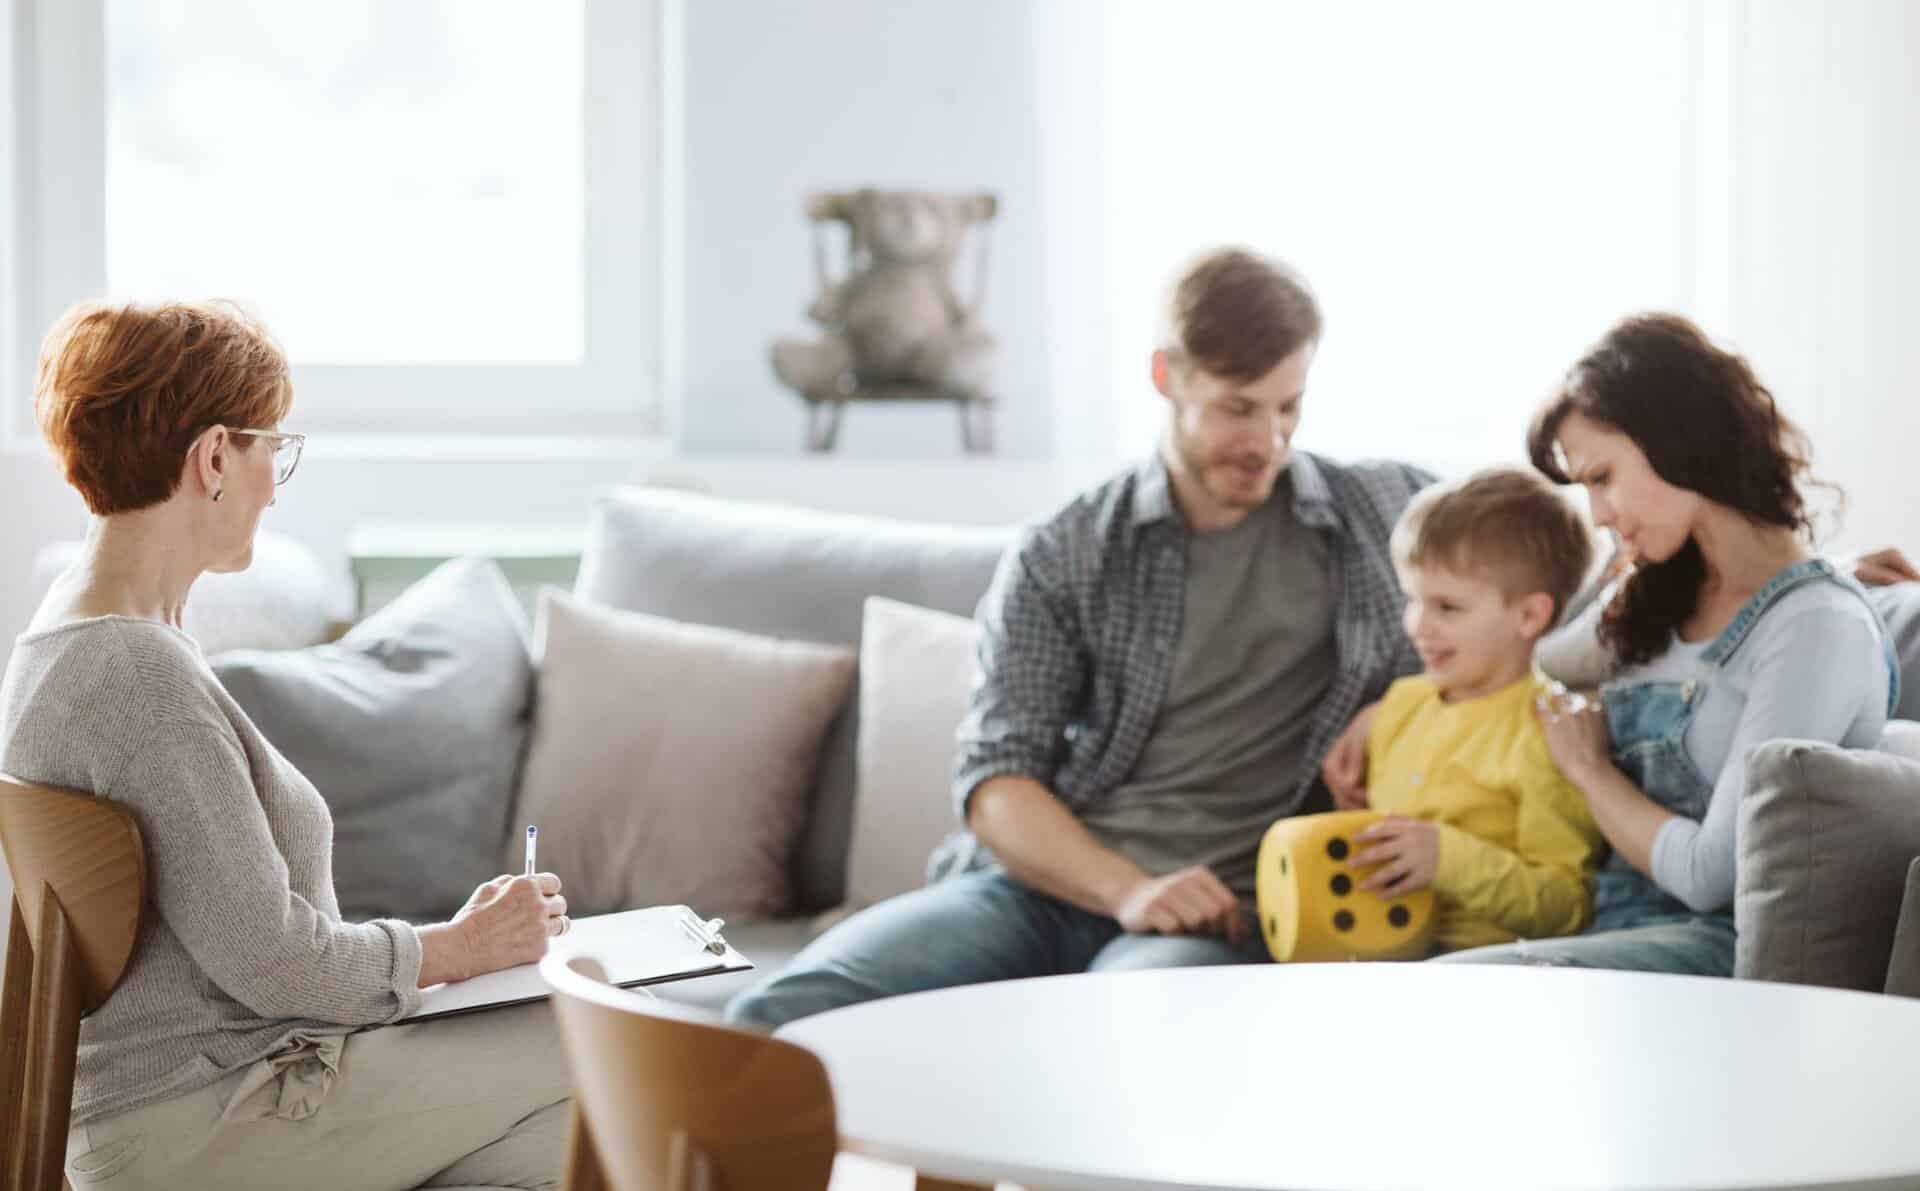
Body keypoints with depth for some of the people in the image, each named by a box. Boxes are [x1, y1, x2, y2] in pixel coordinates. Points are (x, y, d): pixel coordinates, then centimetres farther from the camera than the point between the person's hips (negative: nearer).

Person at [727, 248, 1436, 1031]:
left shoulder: (1379, 512, 14)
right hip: (1040, 886, 2)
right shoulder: (1060, 557, 12)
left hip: (1212, 917, -1)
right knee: (779, 1015, -26)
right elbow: (994, 778, 5)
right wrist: (1126, 889, -16)